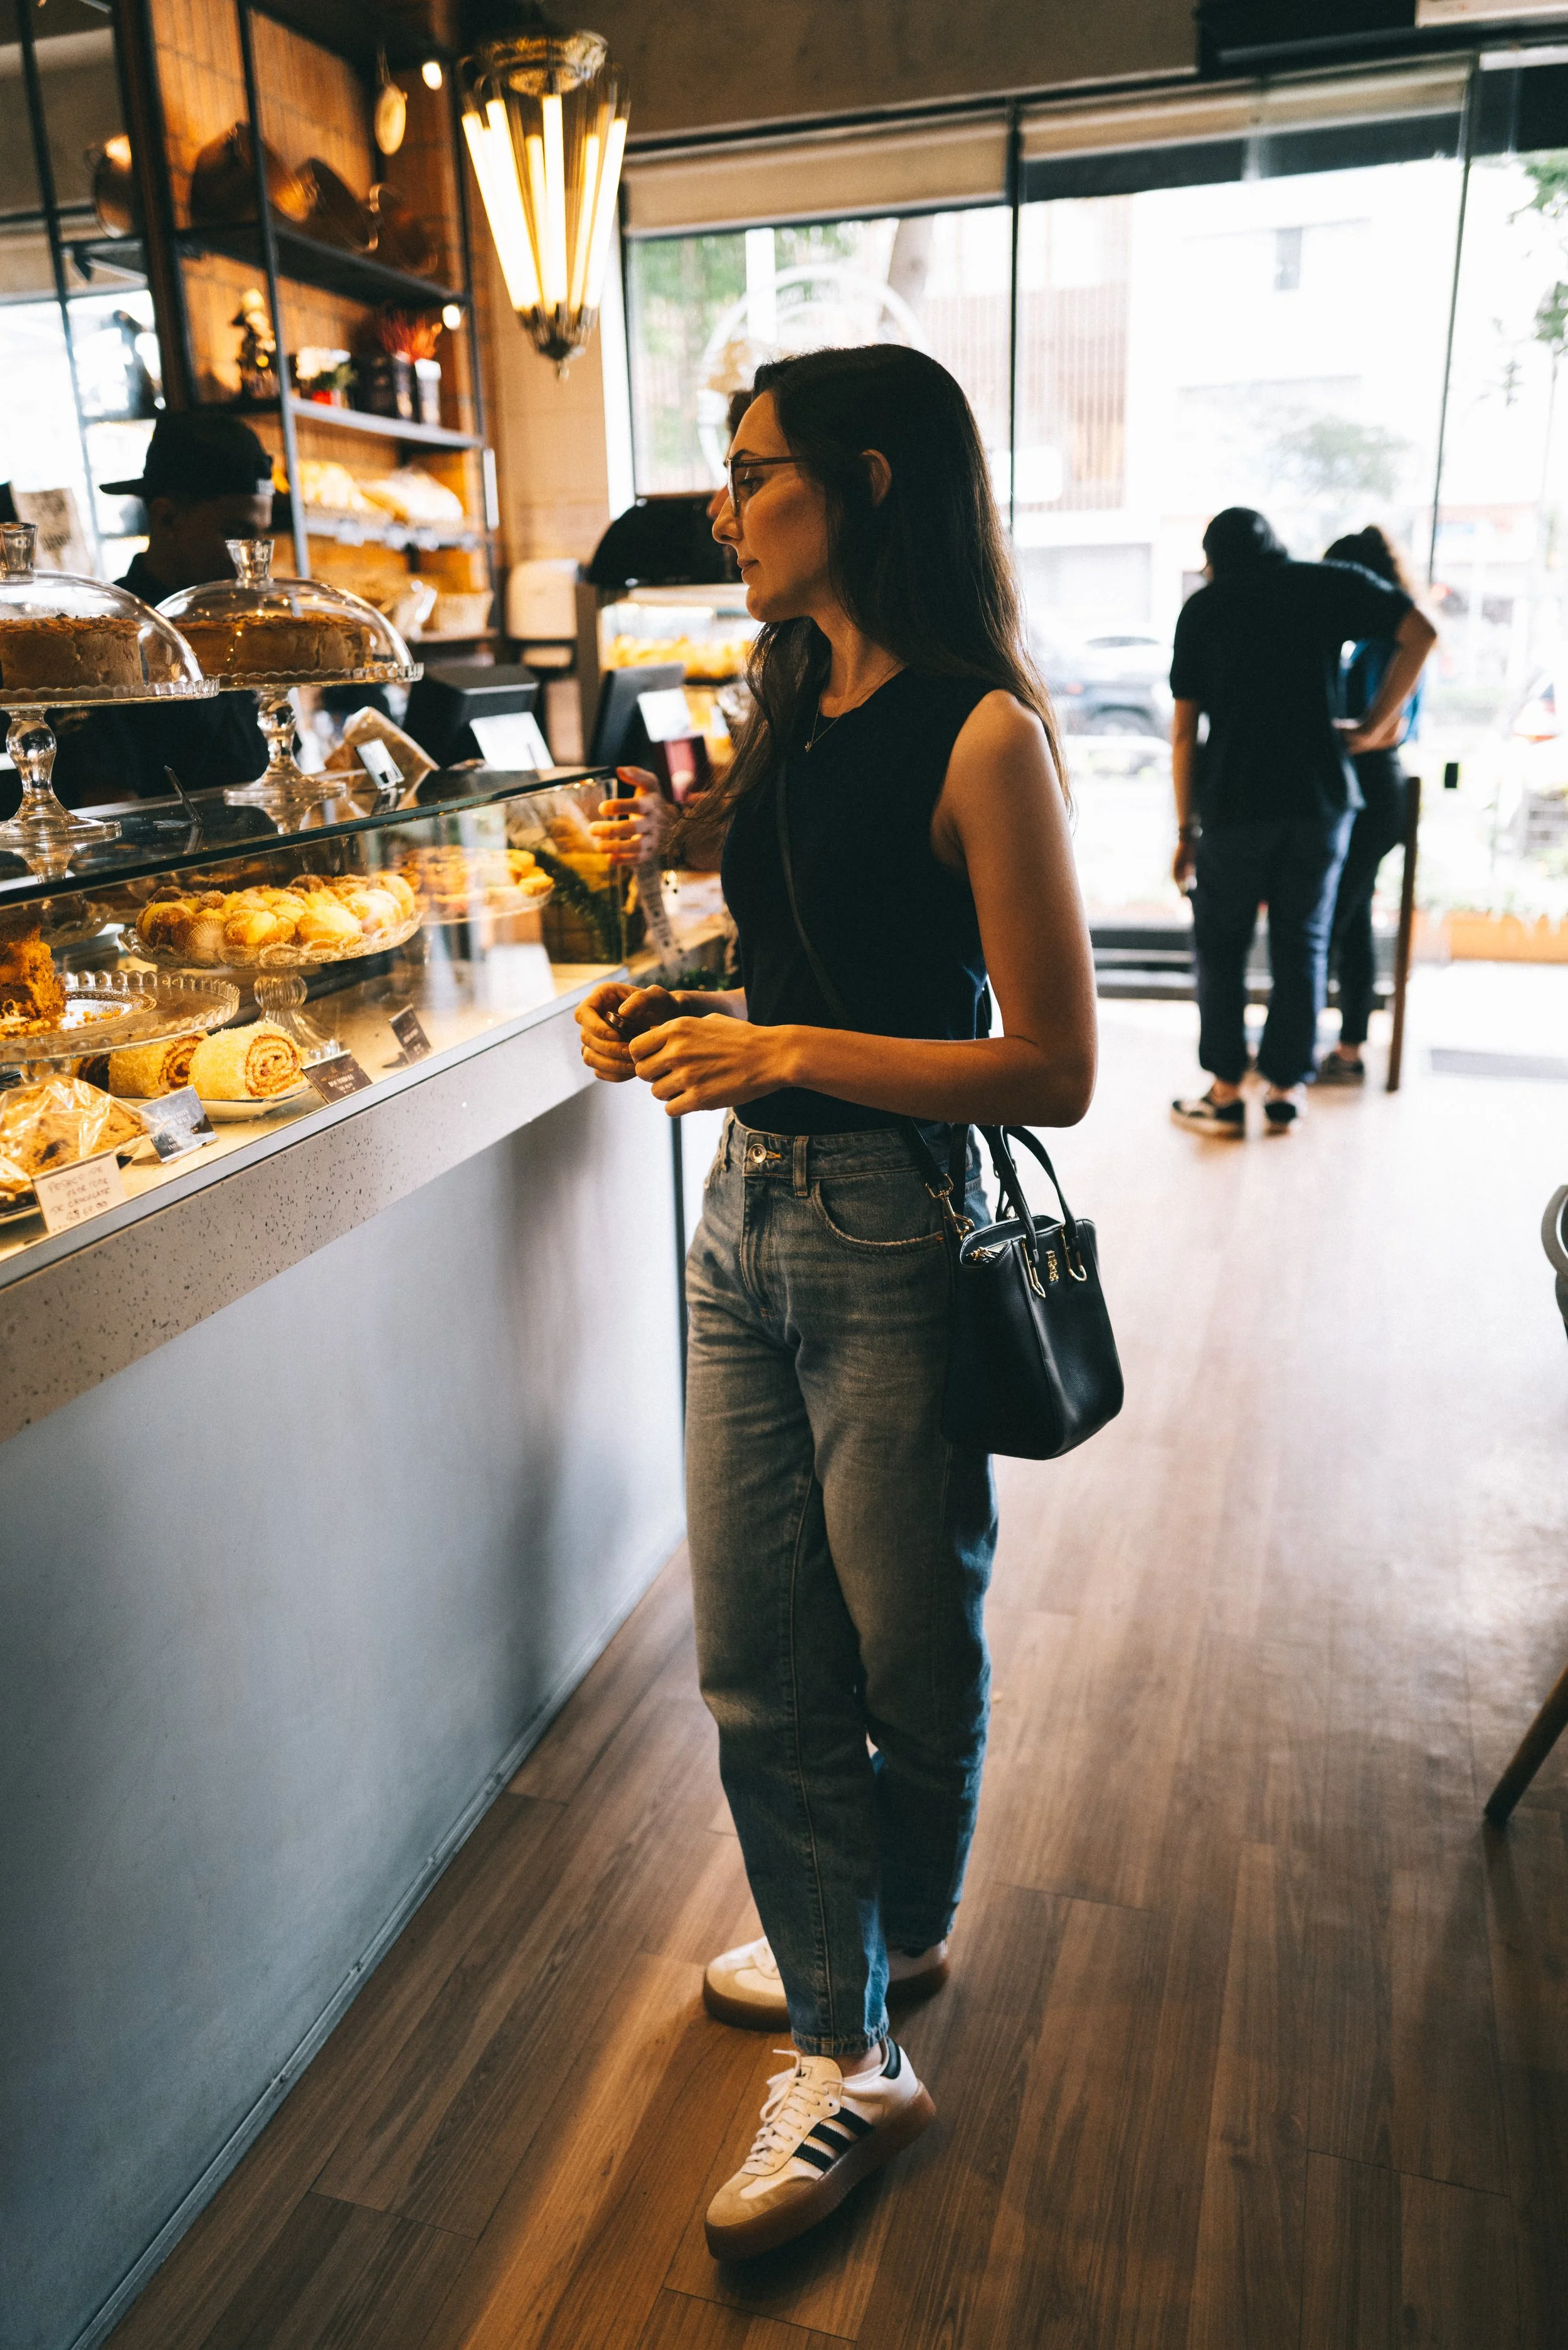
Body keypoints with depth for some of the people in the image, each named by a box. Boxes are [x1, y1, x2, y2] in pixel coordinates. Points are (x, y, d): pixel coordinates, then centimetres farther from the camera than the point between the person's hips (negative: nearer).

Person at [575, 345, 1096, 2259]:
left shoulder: (980, 737, -14)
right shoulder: (793, 720, 11)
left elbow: (1054, 1070, -16)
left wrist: (782, 1054, -19)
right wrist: (680, 1014, 2)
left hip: (891, 1241, -7)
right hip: (746, 1220, 8)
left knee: (905, 1658, 14)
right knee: (758, 1669, 13)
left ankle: (897, 1944, 44)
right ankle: (846, 2046, 35)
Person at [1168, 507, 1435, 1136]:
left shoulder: (1204, 608, 5)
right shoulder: (1329, 584, 7)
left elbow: (1184, 732, 0)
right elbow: (1420, 633, -4)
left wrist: (1186, 829, 4)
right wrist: (1372, 728, 1)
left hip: (1234, 803, -1)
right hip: (1321, 798, 2)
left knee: (1221, 947, 9)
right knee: (1302, 946, 11)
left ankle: (1225, 1094, 8)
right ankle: (1287, 1090, 15)